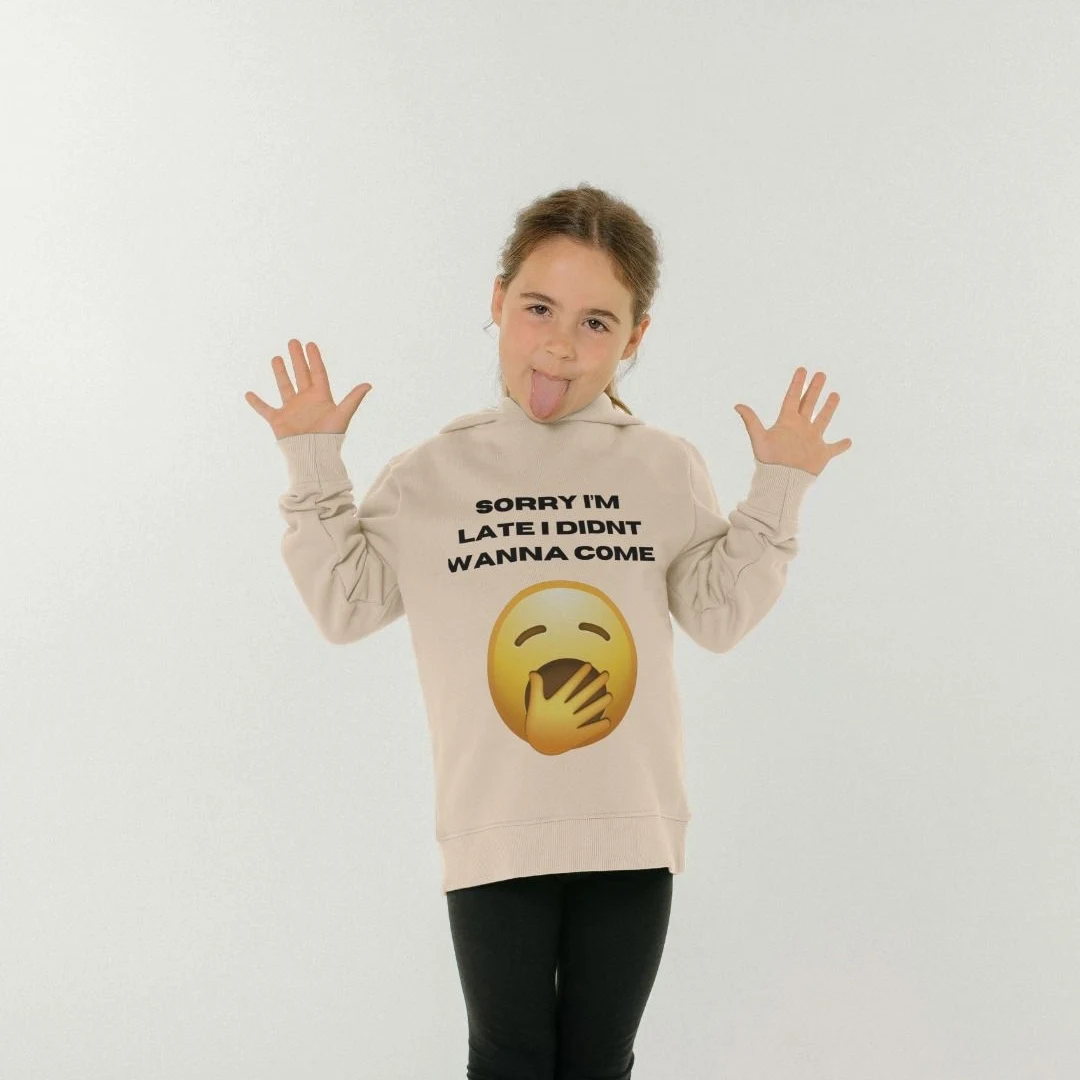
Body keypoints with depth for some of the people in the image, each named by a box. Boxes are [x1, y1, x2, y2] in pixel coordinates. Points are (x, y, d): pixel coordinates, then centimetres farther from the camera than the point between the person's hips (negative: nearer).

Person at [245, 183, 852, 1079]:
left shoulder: (667, 469, 3)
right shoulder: (432, 475, 1)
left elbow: (719, 615, 1)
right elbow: (346, 606, 1)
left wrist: (778, 492, -5)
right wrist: (315, 471, -3)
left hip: (632, 832, 1)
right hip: (495, 832, -1)